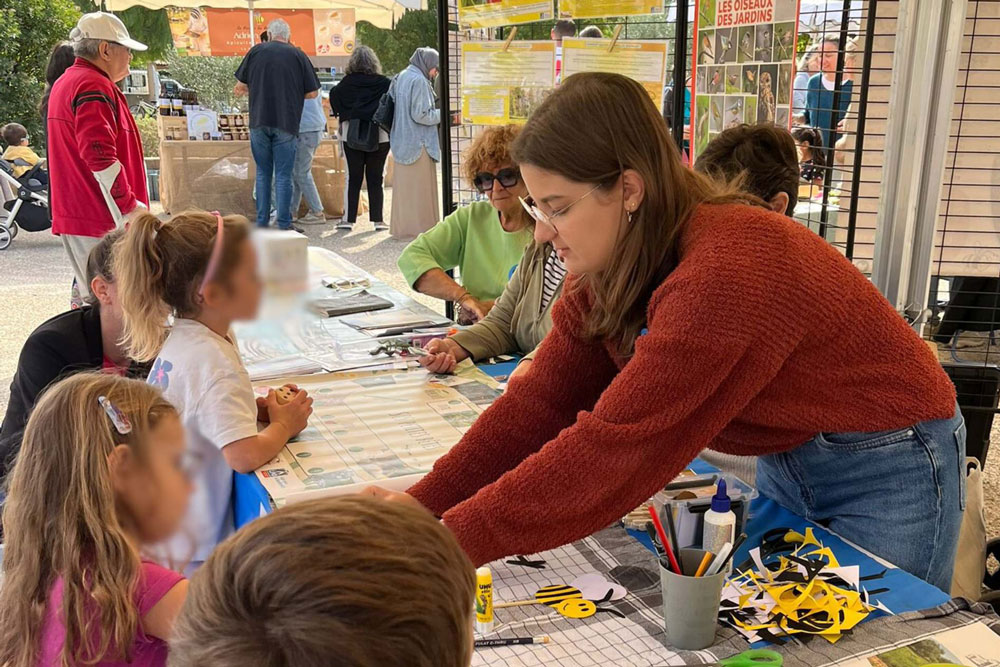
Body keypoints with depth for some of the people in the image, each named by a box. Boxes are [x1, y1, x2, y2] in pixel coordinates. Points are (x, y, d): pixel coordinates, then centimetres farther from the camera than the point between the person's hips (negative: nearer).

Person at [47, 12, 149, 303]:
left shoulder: (65, 83, 19)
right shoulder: (95, 87, -15)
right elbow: (100, 156, -24)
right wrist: (131, 208, -21)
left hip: (73, 213, 10)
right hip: (102, 221, -10)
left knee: (92, 298, 17)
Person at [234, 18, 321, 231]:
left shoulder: (256, 51, 5)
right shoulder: (297, 55, 1)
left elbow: (241, 85, 8)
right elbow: (312, 92, 2)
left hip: (259, 121, 2)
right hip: (286, 123, -2)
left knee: (263, 173, 11)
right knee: (283, 175, 2)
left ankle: (262, 222, 13)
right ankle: (284, 224, 1)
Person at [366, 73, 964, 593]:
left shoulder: (724, 275, -35)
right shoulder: (611, 267, -8)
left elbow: (610, 449, -36)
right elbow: (543, 399, -11)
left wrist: (447, 544, -32)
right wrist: (424, 502, -20)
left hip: (884, 465, -7)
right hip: (786, 459, 7)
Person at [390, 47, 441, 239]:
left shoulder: (401, 77, 11)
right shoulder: (419, 80, -15)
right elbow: (421, 114, -19)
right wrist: (442, 114, -5)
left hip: (402, 142, 9)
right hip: (418, 143, -9)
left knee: (404, 186, 13)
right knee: (420, 187, -1)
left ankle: (401, 227, 19)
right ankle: (419, 226, 4)